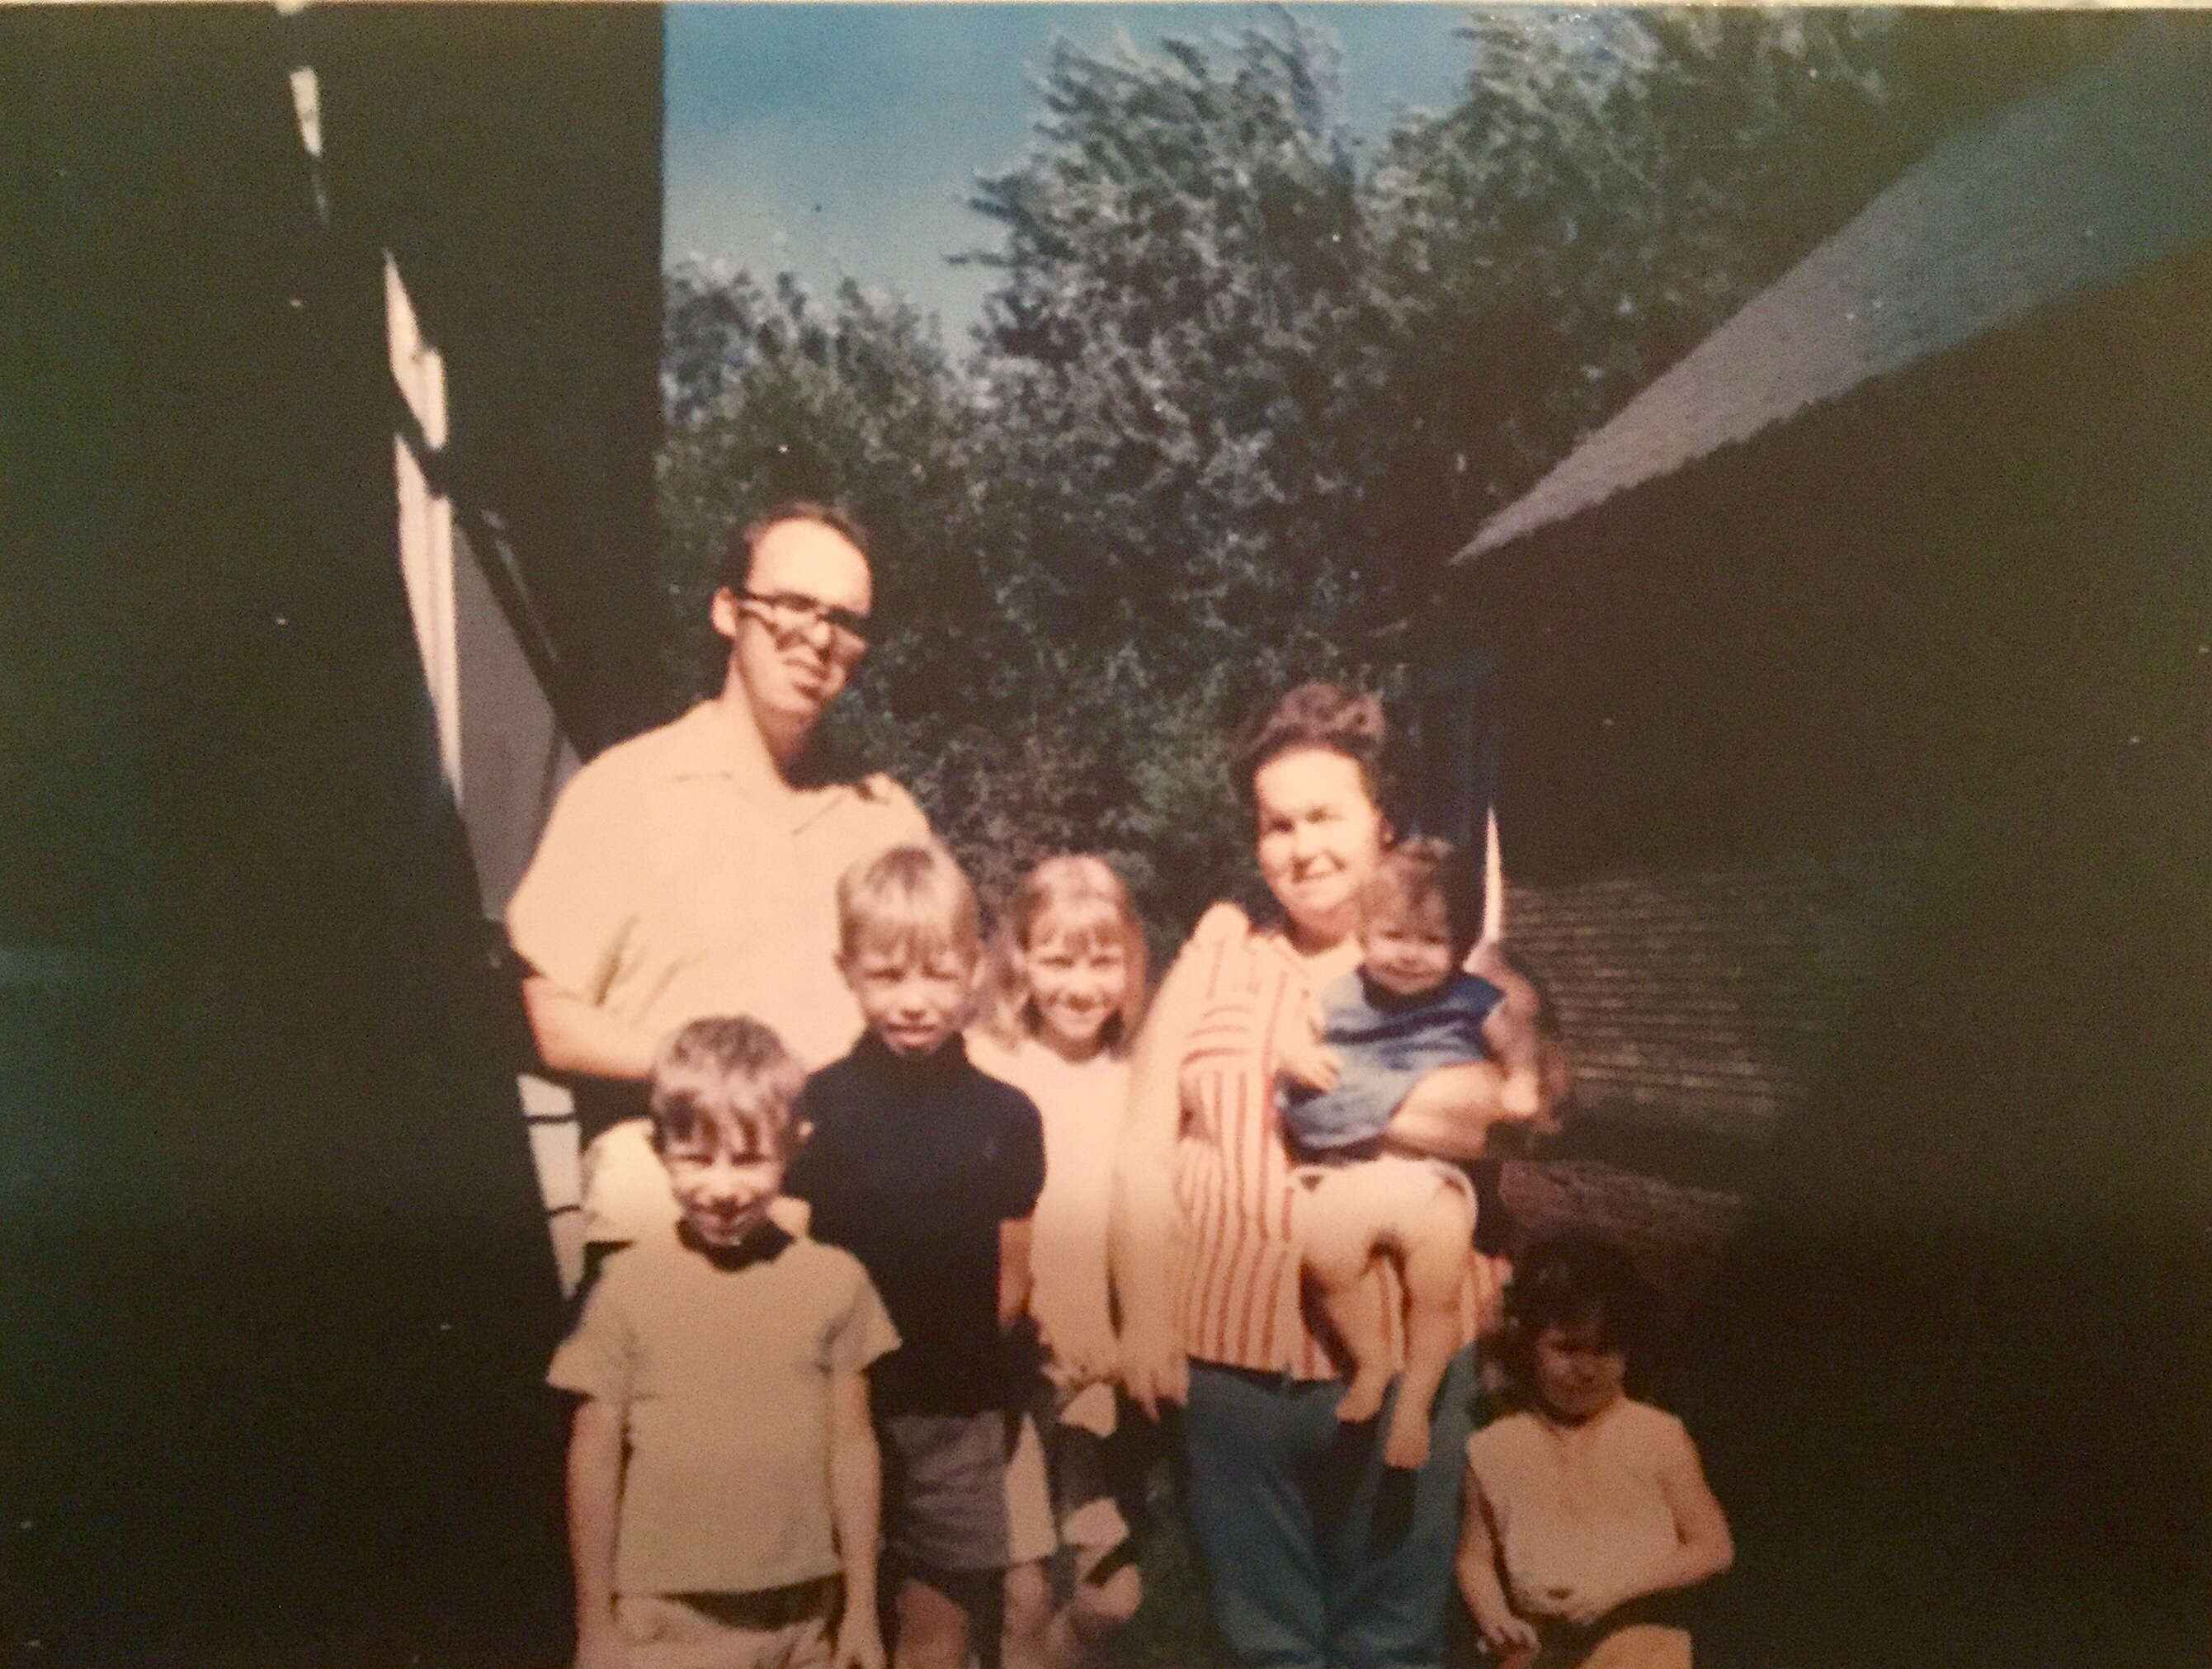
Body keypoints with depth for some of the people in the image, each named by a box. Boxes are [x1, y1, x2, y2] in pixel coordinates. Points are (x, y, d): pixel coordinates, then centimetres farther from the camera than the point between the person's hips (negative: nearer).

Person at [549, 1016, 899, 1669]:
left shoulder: (834, 1281, -4)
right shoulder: (628, 1286, -8)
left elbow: (853, 1448, 2)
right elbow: (594, 1461, -1)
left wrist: (862, 1606, 6)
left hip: (804, 1617, 2)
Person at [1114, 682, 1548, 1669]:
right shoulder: (1214, 960, 6)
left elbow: (1504, 1105, -14)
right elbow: (1144, 1153, 2)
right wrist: (1144, 1322, -6)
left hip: (1401, 1364, -1)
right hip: (1230, 1361, 1)